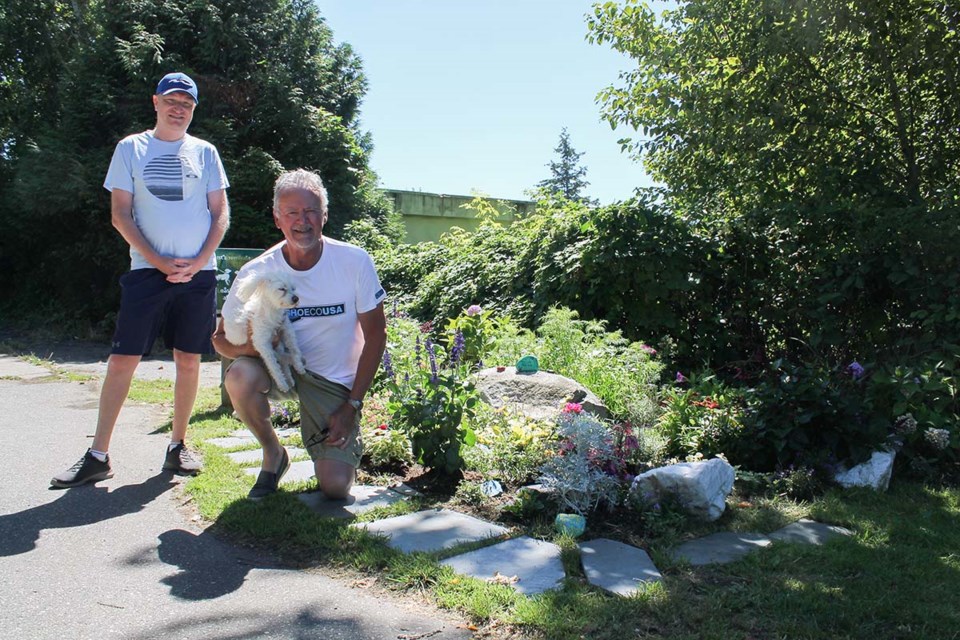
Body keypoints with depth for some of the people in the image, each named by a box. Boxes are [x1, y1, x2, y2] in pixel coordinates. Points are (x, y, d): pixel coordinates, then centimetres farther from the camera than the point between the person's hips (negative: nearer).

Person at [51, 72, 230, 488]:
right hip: (146, 271, -1)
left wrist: (198, 262, -7)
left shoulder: (204, 153, 11)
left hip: (198, 272, 1)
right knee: (122, 359, -4)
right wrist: (158, 261, -9)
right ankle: (98, 456, 3)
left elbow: (220, 214, 7)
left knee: (188, 360, 4)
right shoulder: (130, 149, 8)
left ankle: (177, 446, 17)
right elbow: (120, 214, 2)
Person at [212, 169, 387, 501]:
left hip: (334, 382, -1)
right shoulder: (256, 273, -13)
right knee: (239, 376, -33)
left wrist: (352, 406, -11)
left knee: (336, 487, -15)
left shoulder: (354, 261, -15)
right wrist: (255, 345, -29)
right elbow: (221, 339, -4)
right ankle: (273, 454, -3)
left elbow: (375, 335, -8)